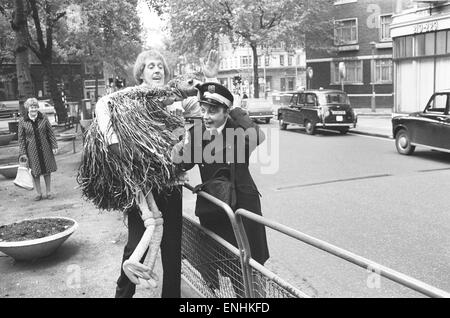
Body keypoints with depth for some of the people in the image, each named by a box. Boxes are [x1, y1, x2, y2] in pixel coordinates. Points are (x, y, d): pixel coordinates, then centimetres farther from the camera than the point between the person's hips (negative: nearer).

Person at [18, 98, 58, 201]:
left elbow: (51, 133, 4)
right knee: (35, 172, 4)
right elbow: (21, 138, -1)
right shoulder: (22, 121, -3)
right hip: (31, 150, -1)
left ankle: (48, 192, 19)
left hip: (45, 148, 1)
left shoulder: (43, 118, 0)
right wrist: (22, 153, -4)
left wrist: (54, 146, -1)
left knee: (47, 171, 7)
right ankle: (39, 193, 16)